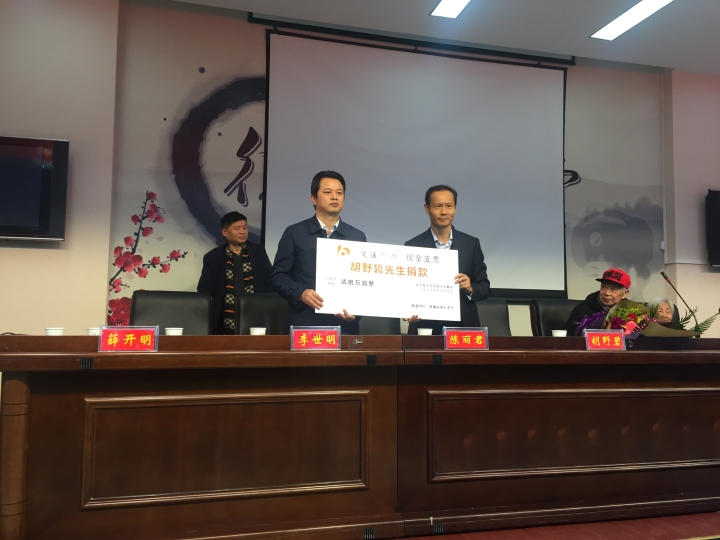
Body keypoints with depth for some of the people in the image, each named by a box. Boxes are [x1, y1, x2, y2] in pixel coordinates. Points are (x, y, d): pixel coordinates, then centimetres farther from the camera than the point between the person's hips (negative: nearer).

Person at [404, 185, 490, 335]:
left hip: (464, 327, 2)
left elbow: (484, 287, 6)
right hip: (425, 328, -1)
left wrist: (470, 288, -15)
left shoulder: (471, 244, 3)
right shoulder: (413, 246, -2)